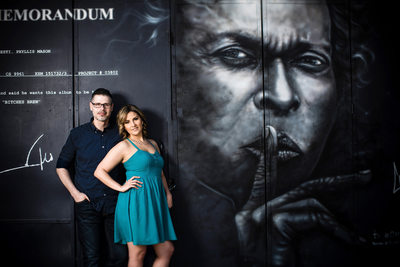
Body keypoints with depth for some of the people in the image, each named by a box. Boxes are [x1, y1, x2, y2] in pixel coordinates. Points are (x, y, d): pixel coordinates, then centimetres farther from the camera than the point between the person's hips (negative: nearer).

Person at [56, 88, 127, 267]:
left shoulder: (120, 134, 7)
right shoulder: (78, 134, 5)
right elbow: (61, 166, 11)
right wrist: (74, 192, -1)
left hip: (115, 204, 1)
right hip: (87, 205, -1)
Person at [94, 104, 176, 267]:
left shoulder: (153, 144, 17)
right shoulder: (124, 146, -2)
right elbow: (99, 171, -3)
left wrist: (167, 193, 18)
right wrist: (121, 188, -9)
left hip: (155, 203, 7)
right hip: (135, 202, -7)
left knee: (167, 251, 5)